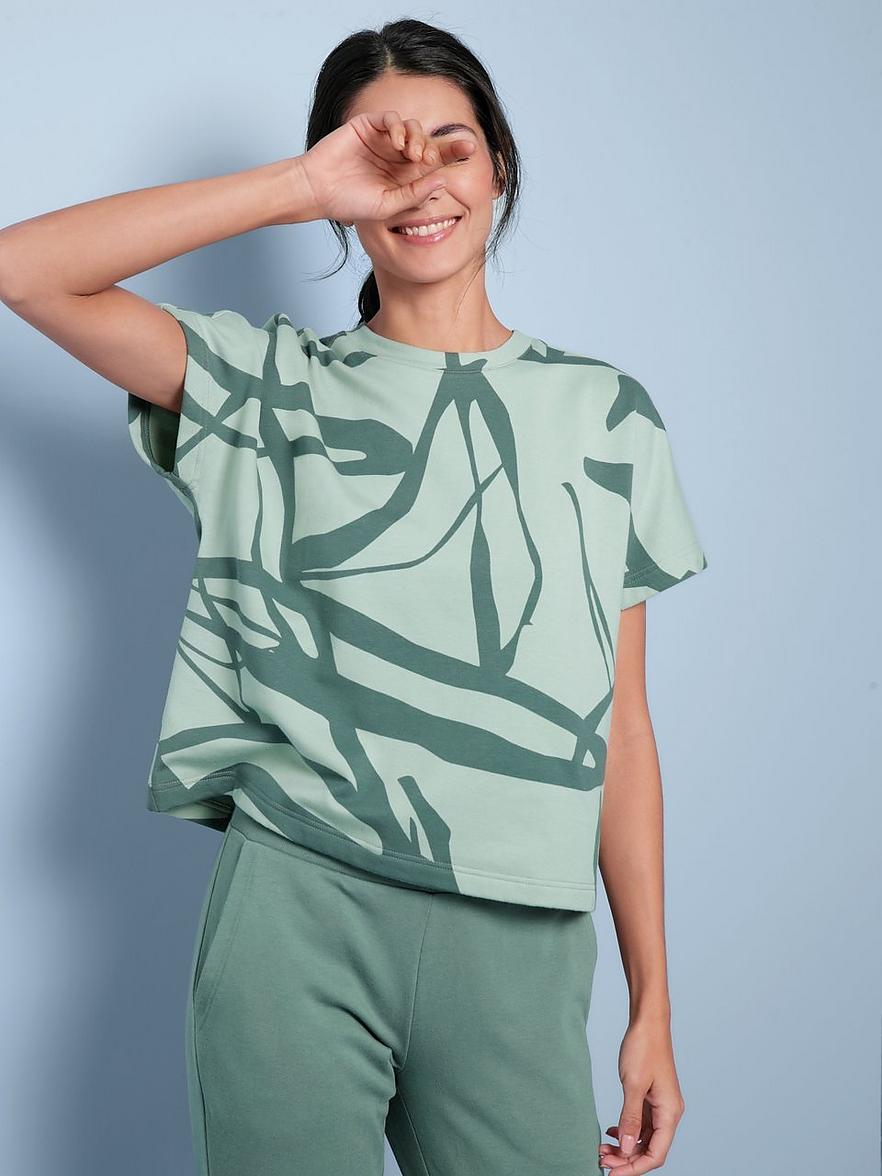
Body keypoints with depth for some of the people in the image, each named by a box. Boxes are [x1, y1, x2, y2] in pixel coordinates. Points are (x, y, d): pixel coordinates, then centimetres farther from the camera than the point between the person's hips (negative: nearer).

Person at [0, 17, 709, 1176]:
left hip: (516, 946, 2)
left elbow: (620, 726, 8)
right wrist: (302, 185, -8)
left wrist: (653, 1007, 6)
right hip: (296, 914, -1)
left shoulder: (607, 414, 9)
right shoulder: (274, 386, 6)